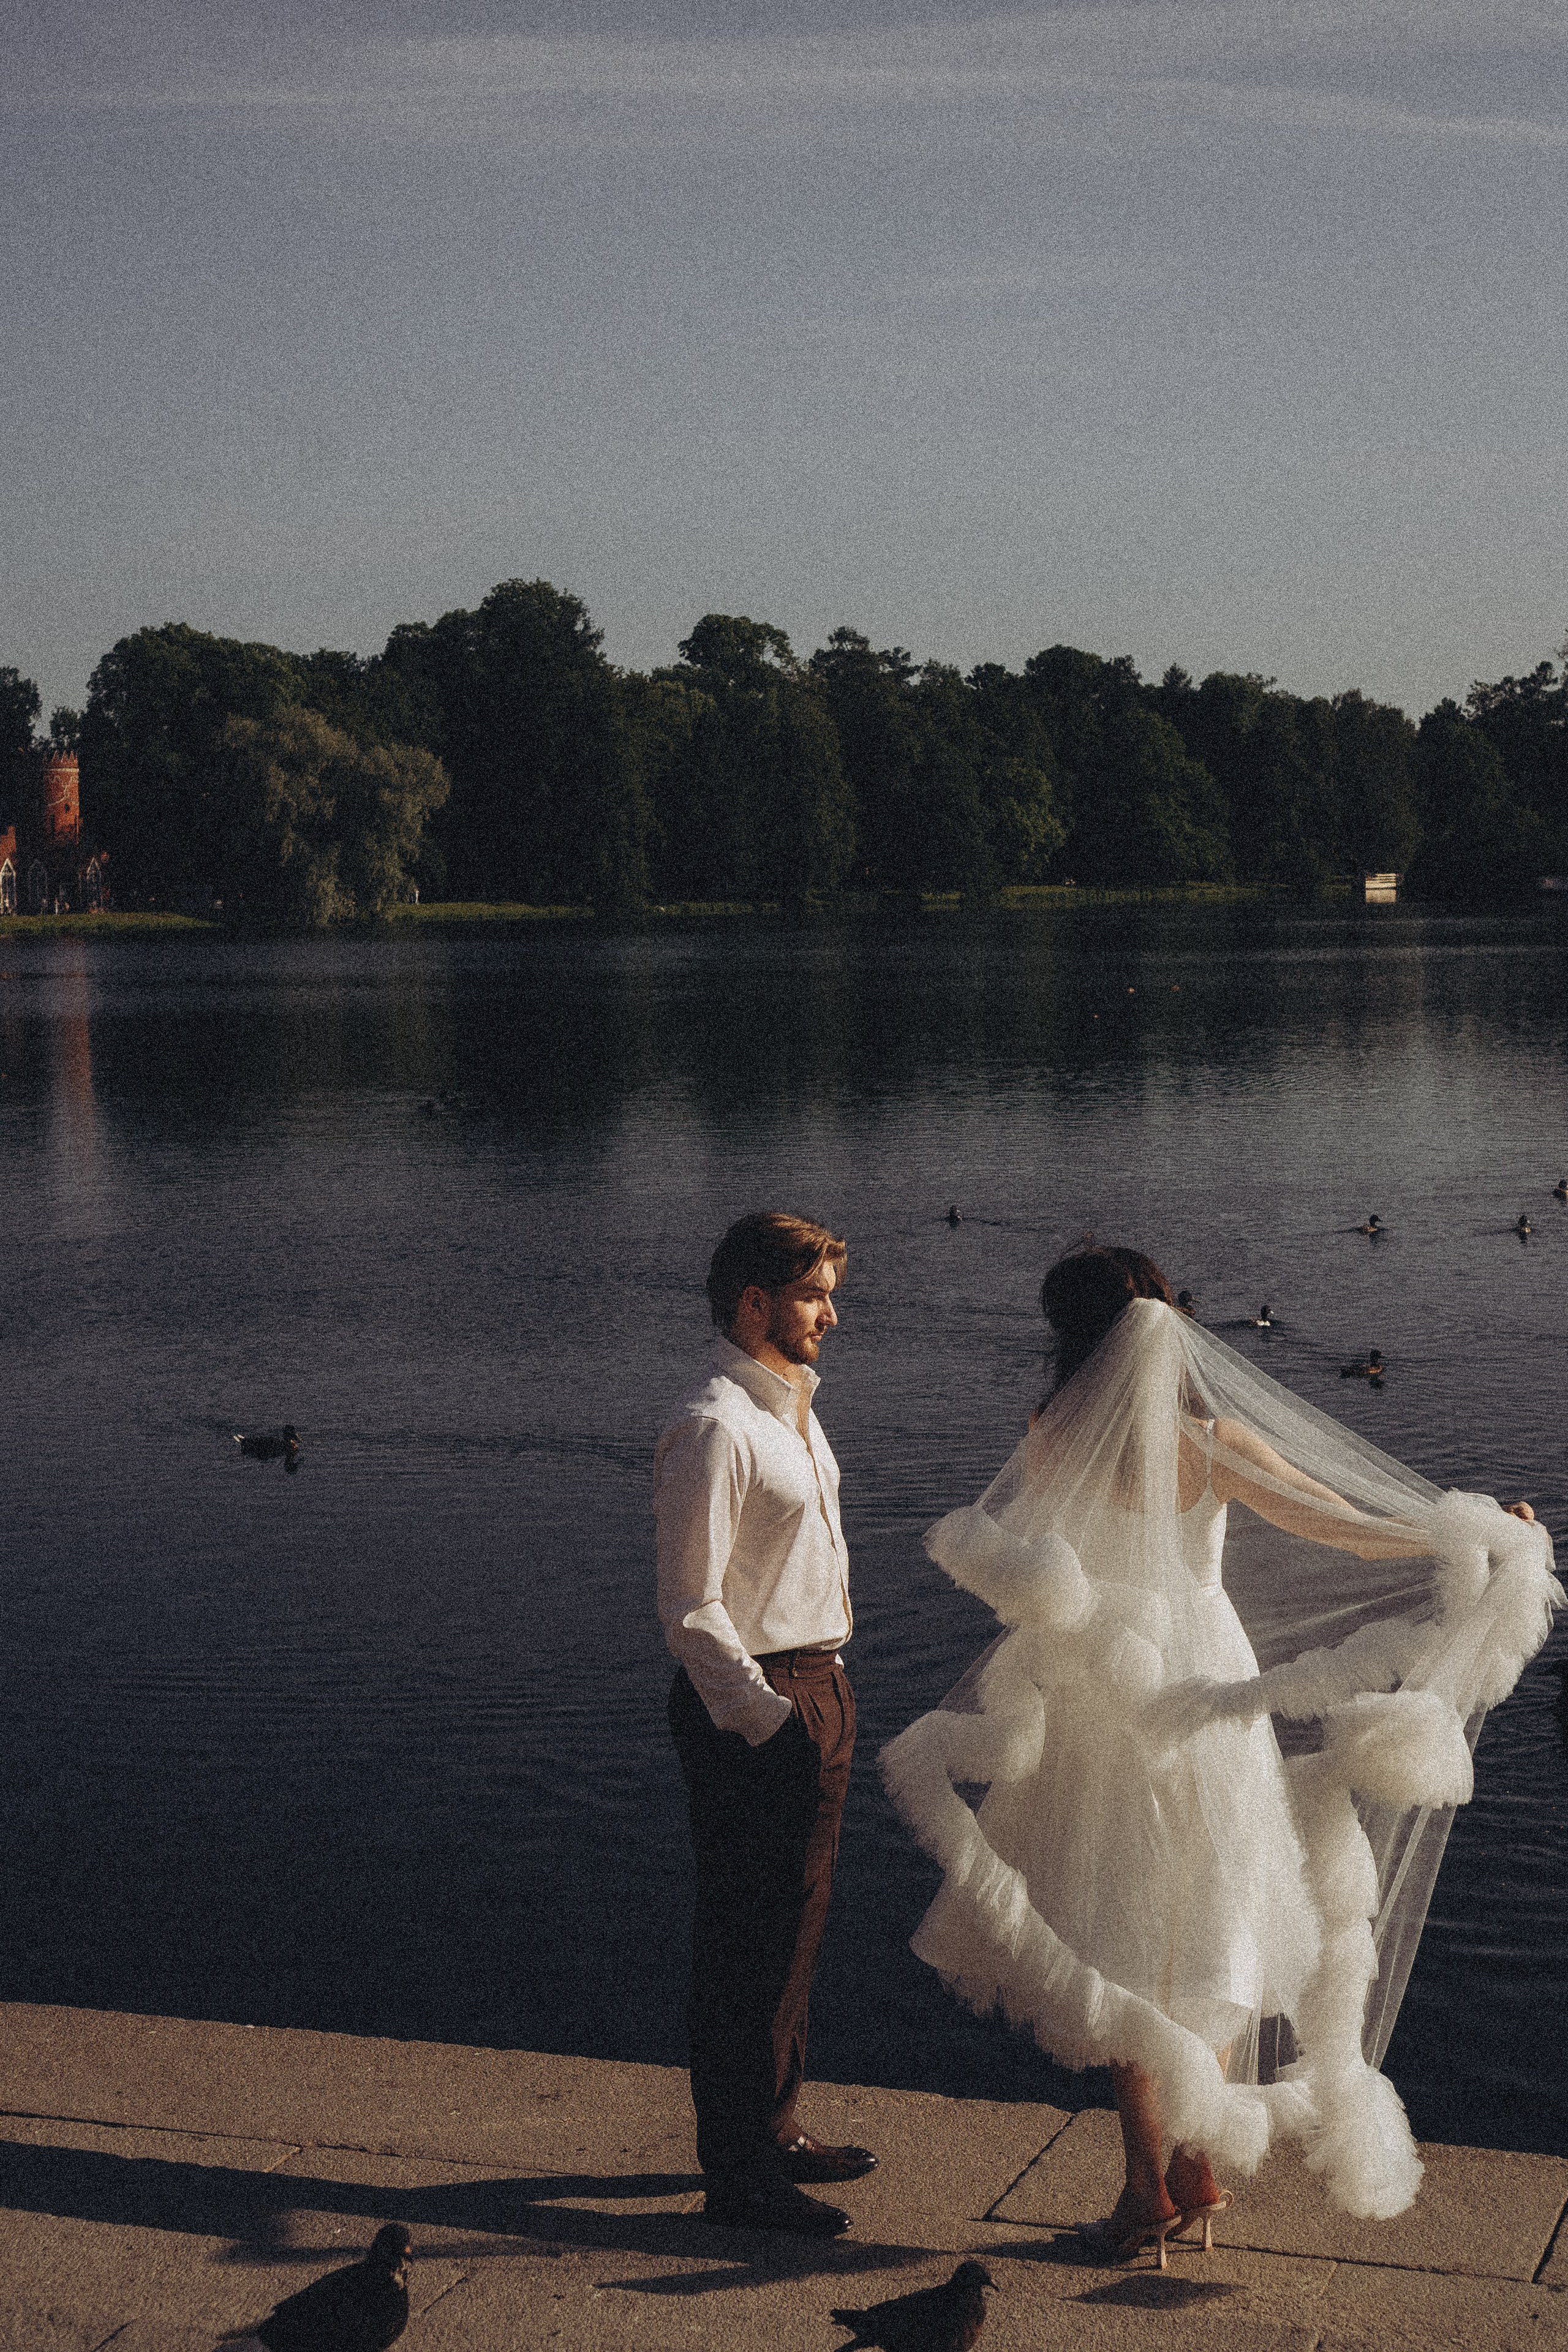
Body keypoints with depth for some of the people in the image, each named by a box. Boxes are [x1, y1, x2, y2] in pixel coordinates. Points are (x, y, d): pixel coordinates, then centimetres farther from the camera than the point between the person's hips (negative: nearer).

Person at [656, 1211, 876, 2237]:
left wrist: (828, 1694, 17)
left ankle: (773, 2130, 33)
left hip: (816, 1686, 10)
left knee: (796, 1924, 19)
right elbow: (691, 1609, -19)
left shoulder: (792, 1409, 13)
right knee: (750, 1940, -1)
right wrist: (769, 1719, -21)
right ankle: (739, 2171, 10)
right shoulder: (714, 1428, -18)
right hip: (751, 1701, -10)